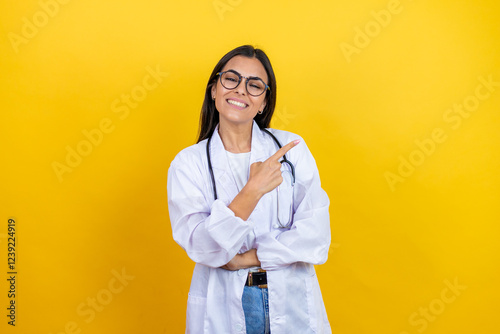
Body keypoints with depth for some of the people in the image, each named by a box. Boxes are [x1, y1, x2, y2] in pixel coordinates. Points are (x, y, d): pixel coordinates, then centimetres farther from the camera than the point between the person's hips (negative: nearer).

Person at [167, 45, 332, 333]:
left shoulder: (291, 148, -5)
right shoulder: (188, 163, -6)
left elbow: (316, 236, -10)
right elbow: (201, 247, -17)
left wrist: (245, 258, -15)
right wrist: (253, 190, -26)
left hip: (291, 301, 1)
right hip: (223, 309, 0)